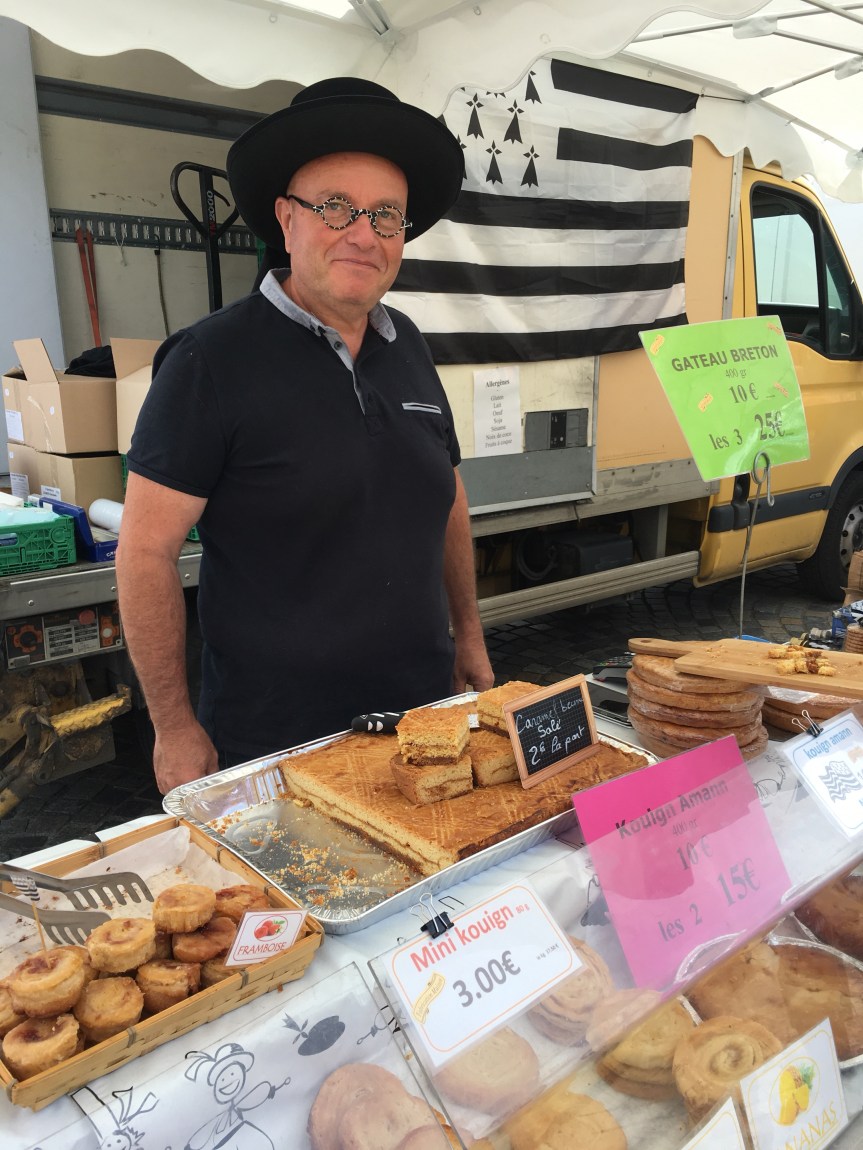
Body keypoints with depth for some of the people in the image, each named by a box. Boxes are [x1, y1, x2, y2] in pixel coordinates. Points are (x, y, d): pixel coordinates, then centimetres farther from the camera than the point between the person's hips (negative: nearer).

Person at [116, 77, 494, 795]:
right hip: (273, 738, -5)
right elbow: (146, 552, -13)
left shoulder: (408, 348, 5)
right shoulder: (212, 360, -13)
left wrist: (468, 632, 15)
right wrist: (175, 727, -11)